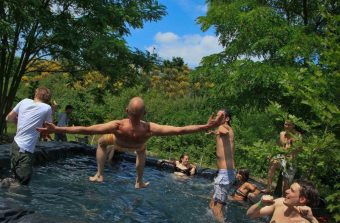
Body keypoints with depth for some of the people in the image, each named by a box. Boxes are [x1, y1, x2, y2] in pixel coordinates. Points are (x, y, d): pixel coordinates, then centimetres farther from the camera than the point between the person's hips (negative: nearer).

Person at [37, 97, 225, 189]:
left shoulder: (117, 126, -50)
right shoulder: (150, 129, -48)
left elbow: (85, 129, -49)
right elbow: (180, 130, -49)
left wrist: (57, 129, -46)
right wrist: (207, 126, -48)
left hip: (118, 144, -1)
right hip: (137, 146, 1)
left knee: (102, 143, 30)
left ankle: (99, 174, 29)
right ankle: (139, 182, 45)